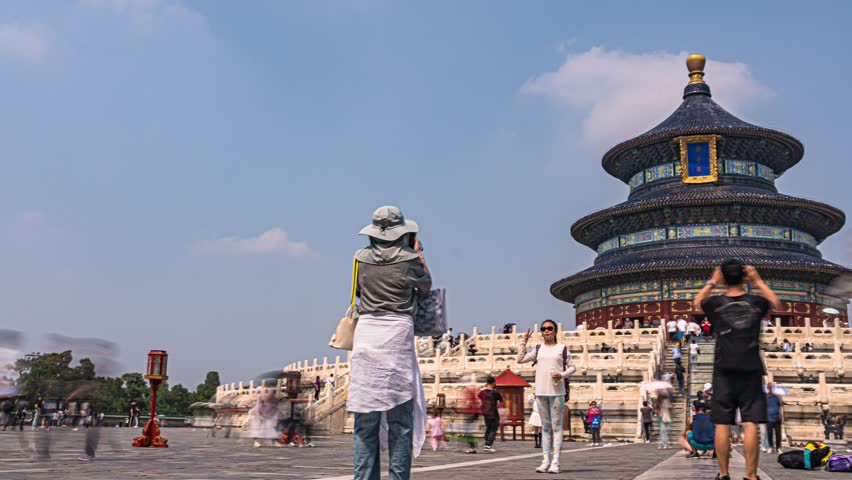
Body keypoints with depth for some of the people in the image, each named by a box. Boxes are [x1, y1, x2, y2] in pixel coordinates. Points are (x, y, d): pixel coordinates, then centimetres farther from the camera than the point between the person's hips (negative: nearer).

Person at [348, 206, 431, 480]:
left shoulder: (361, 258, 7)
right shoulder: (409, 259, -1)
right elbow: (426, 288, 17)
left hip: (365, 333, 3)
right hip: (398, 333, -3)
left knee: (366, 420, 6)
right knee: (401, 418, 4)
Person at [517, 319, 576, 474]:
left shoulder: (562, 349, 5)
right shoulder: (538, 349, 12)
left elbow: (572, 367, 7)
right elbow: (520, 359, 6)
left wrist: (562, 375, -11)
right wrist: (524, 341, 4)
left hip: (557, 392, -3)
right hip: (541, 392, 3)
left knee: (556, 426, -3)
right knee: (545, 427, 7)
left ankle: (555, 462, -4)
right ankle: (545, 461, 8)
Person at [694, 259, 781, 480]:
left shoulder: (716, 303, 0)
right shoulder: (756, 302, 2)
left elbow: (697, 302, 23)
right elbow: (776, 302, 26)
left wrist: (711, 282, 27)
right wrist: (758, 281, 27)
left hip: (724, 371, 0)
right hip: (751, 371, 0)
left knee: (722, 425, 3)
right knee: (750, 425, -2)